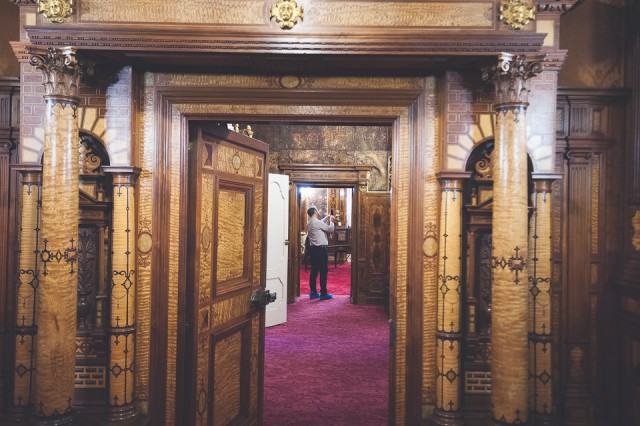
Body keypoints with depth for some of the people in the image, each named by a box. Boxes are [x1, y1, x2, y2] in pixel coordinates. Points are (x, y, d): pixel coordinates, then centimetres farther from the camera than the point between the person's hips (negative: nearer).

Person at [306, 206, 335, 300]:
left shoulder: (309, 223, 11)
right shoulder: (317, 222, -16)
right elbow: (331, 229, -10)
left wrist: (327, 217, 29)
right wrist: (331, 220, 5)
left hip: (313, 249, 9)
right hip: (320, 249, -9)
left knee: (314, 271, 10)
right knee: (323, 271, -2)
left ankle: (313, 292, 14)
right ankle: (323, 294, 1)